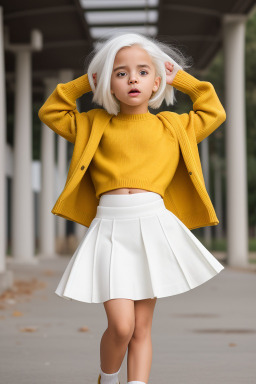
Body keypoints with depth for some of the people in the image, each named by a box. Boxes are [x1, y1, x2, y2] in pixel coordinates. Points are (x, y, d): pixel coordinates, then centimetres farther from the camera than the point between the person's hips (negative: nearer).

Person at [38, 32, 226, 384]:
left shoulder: (174, 127, 16)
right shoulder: (95, 126, 15)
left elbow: (214, 112, 27)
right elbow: (50, 111, 22)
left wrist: (183, 79, 24)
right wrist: (83, 84, 17)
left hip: (154, 226, 1)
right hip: (110, 227, -1)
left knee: (141, 328, 4)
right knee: (121, 326, -11)